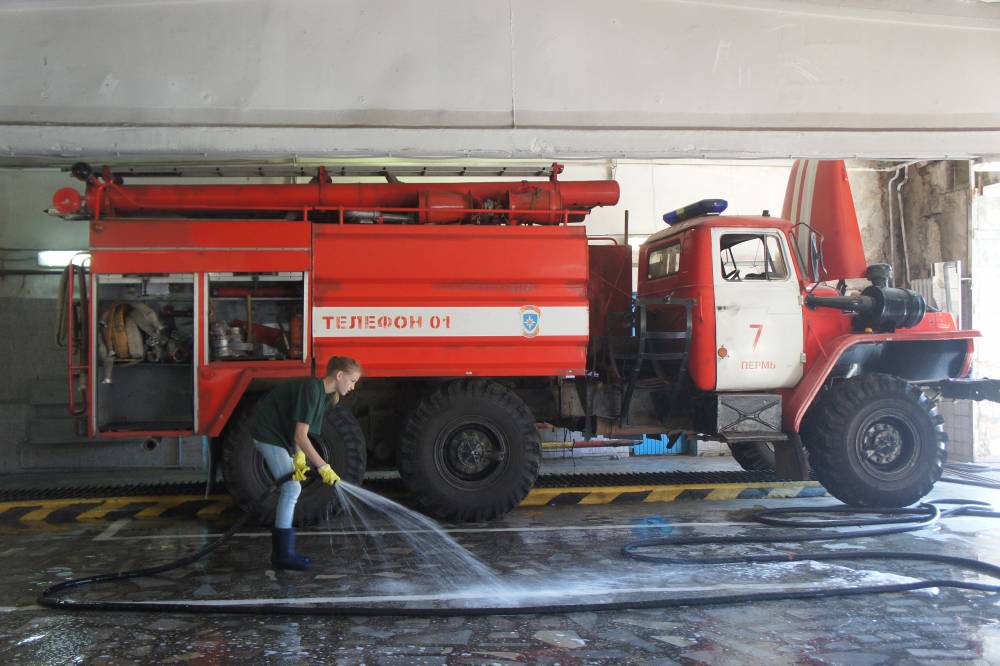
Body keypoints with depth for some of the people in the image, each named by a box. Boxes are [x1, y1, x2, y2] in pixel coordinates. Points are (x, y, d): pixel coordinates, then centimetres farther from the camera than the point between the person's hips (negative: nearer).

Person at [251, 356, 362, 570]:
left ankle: (281, 551, 14)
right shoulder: (311, 389, -25)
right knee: (292, 488, -11)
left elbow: (301, 432, 4)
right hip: (269, 433, -10)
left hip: (280, 435, 10)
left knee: (291, 488, 9)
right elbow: (300, 436, -28)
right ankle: (284, 554, -7)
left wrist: (299, 458, -11)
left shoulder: (324, 395, 5)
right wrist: (323, 467, -29)